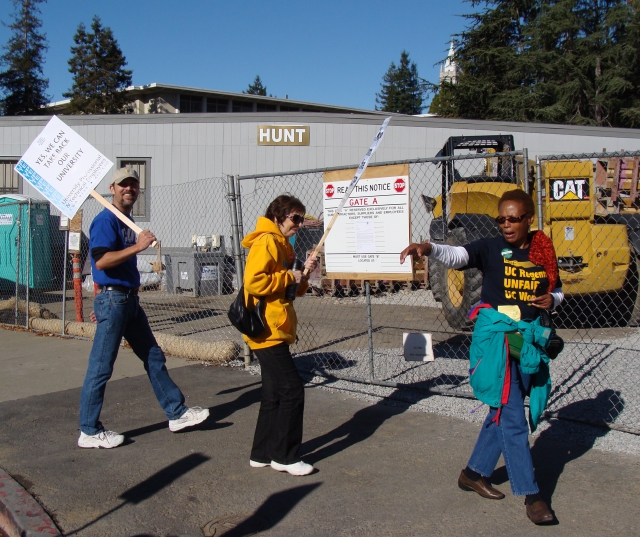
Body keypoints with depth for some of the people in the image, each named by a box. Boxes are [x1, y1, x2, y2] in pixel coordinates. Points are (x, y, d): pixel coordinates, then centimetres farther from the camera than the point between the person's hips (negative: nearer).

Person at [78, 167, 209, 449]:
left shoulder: (128, 221, 16)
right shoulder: (105, 220, -12)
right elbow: (101, 261, -25)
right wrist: (138, 246, -27)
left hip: (130, 300, 10)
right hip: (112, 300, -10)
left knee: (154, 358, 14)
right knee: (101, 367, -2)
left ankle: (177, 412, 23)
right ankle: (89, 432, 9)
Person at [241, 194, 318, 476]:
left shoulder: (281, 245, 18)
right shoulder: (266, 242, -13)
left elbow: (292, 291, 22)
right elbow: (254, 281, -25)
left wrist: (303, 273, 4)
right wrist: (288, 277, -16)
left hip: (276, 332, 10)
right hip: (267, 332, -10)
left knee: (274, 394, 13)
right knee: (292, 389, -8)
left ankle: (262, 454, 22)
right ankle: (284, 456, 3)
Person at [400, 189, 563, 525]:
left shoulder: (544, 254, 6)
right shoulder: (490, 248, -6)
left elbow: (557, 292, 18)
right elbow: (456, 256, -23)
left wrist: (551, 300, -6)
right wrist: (428, 248, -43)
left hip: (529, 340, 5)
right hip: (495, 337, -5)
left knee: (502, 412, 14)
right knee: (512, 417, -5)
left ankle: (474, 473, 31)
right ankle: (530, 494, 5)